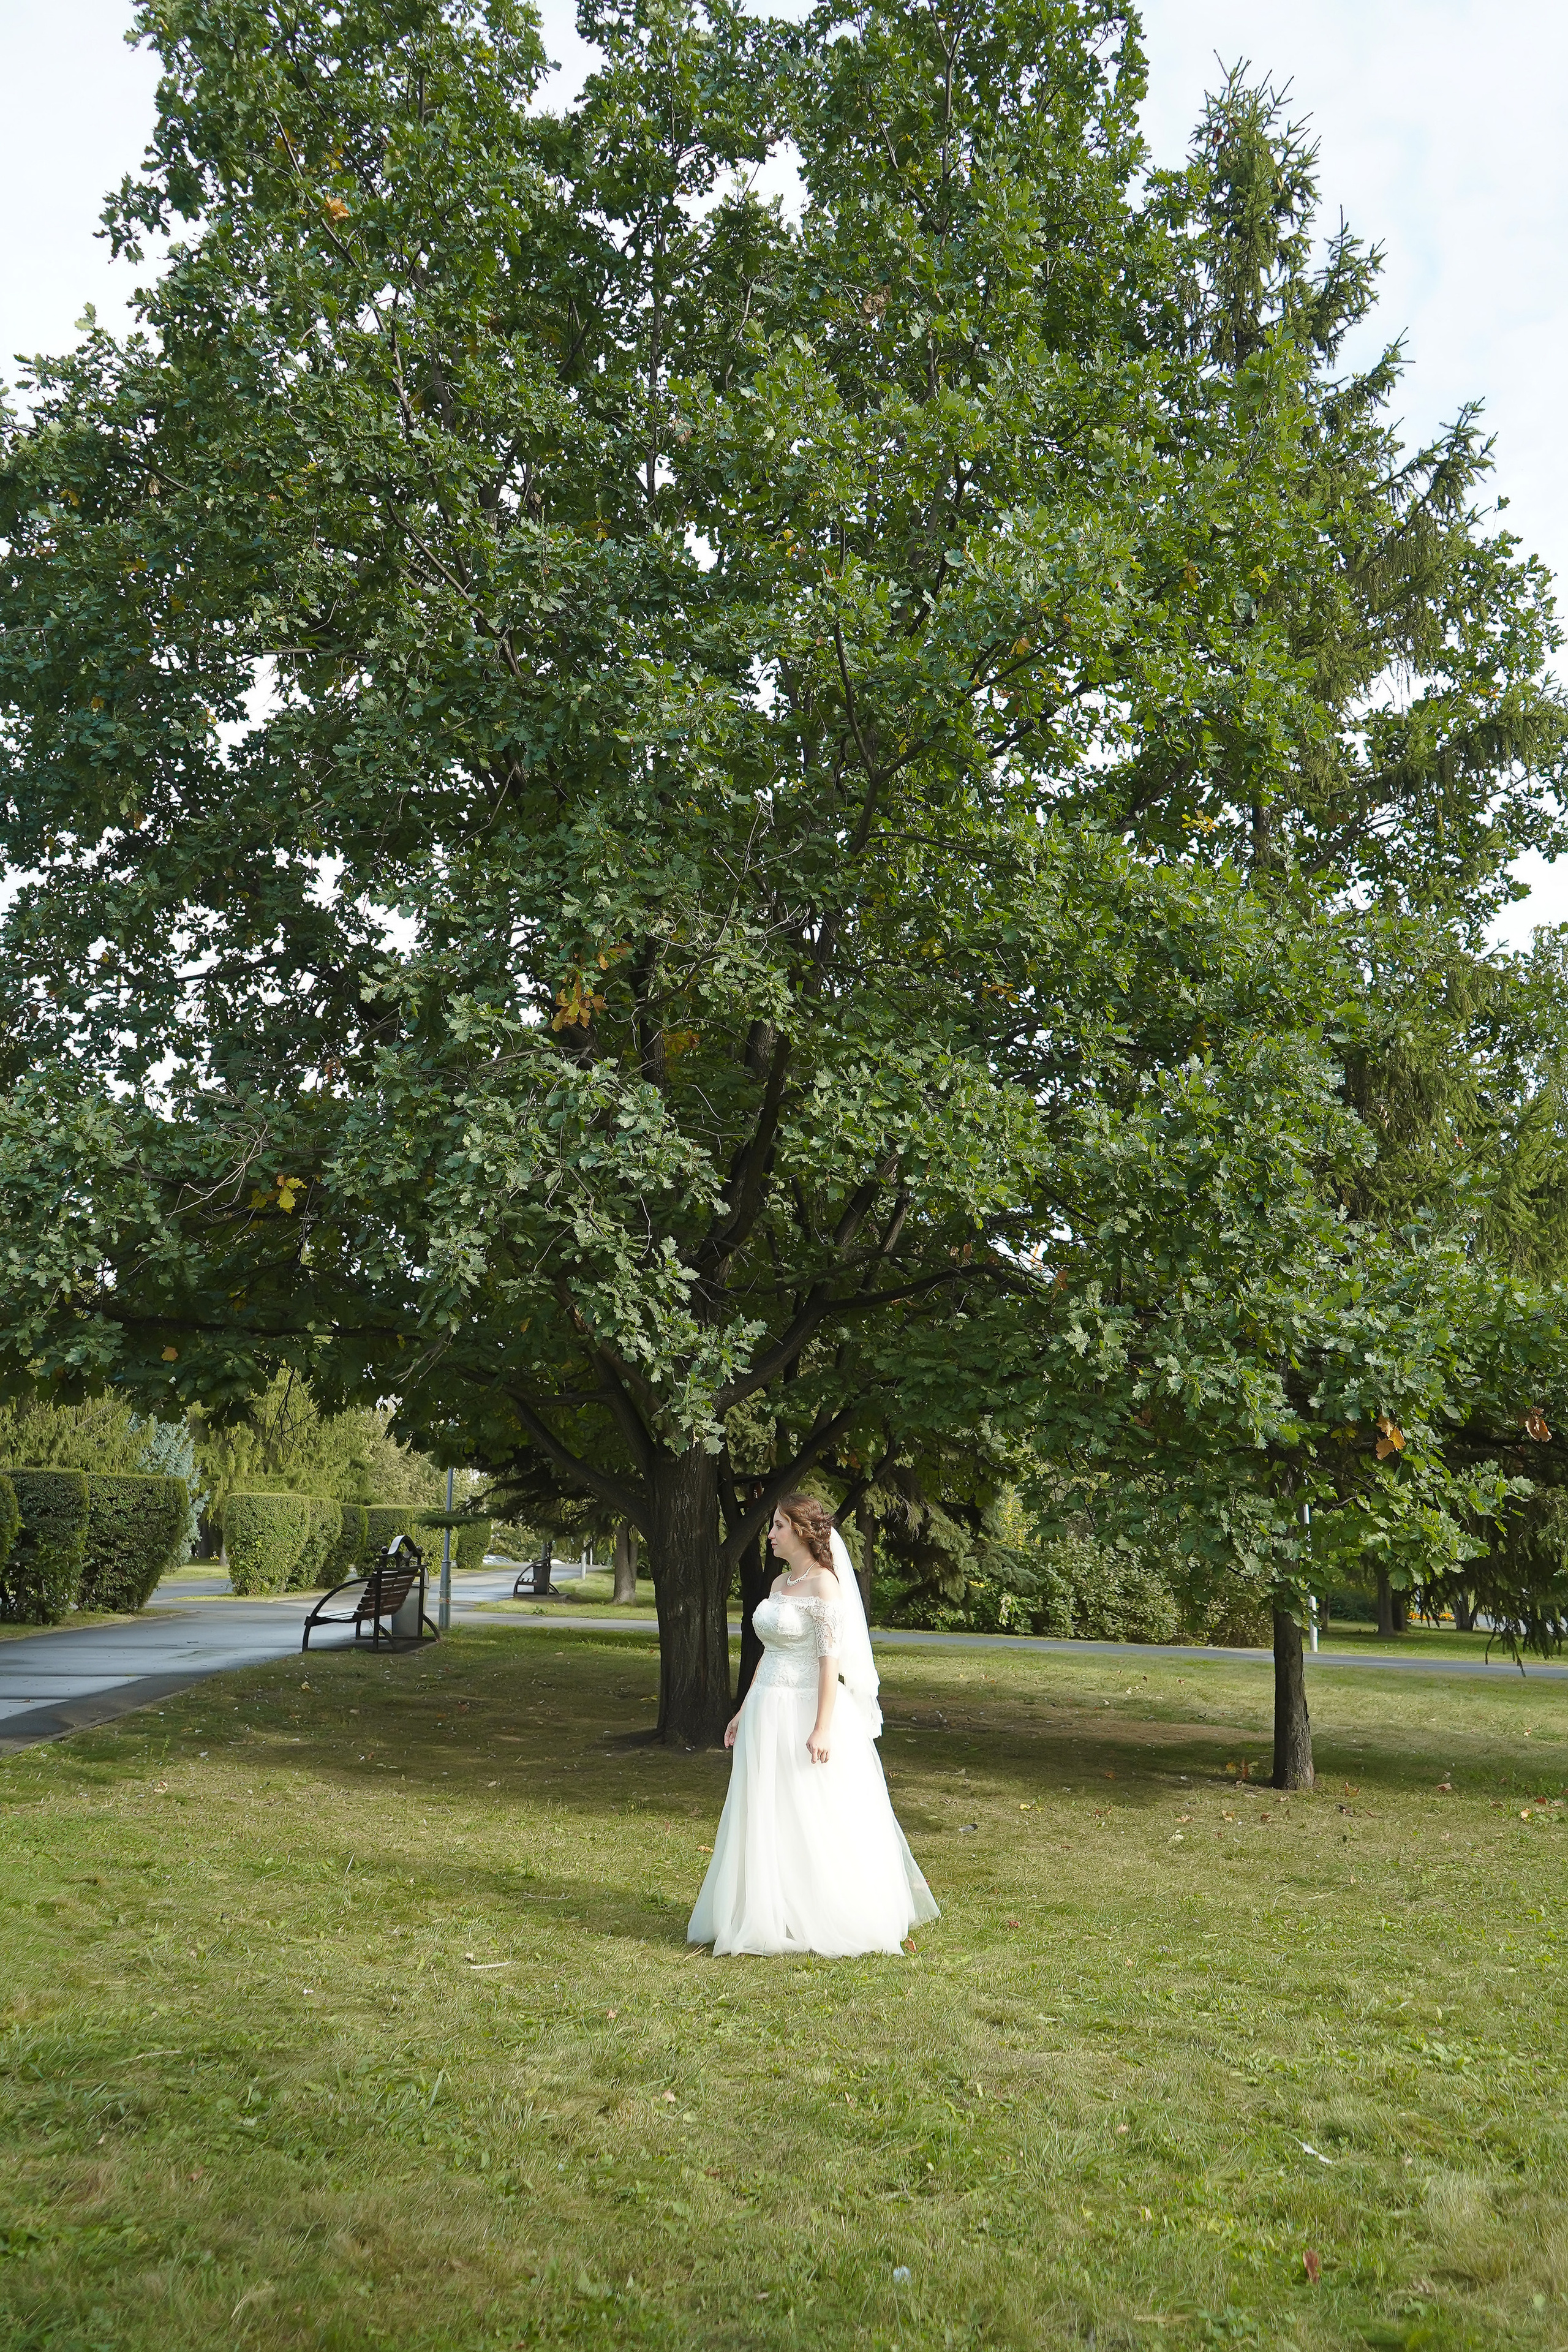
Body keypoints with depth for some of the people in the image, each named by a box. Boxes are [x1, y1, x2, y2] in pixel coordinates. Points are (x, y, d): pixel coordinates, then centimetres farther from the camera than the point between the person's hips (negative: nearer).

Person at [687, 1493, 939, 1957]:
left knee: (818, 1822, 0)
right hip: (767, 1712, 8)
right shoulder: (780, 1583, 12)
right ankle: (777, 1918, 23)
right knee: (767, 1821, 12)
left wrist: (823, 1727, -22)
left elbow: (831, 1658, -18)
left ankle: (839, 1925, 12)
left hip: (805, 1712, -8)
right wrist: (744, 1712, 18)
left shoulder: (824, 1583, -13)